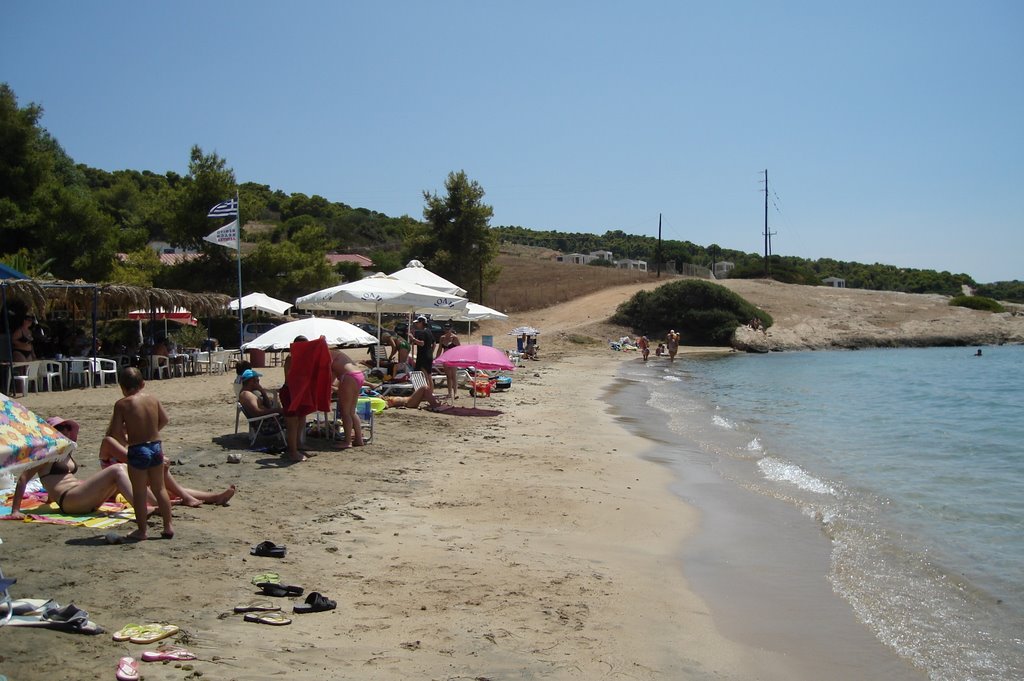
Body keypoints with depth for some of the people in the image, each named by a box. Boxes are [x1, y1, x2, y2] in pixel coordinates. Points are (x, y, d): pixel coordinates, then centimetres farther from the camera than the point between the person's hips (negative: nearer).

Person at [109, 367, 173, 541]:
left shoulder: (122, 404, -11)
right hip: (156, 447, 4)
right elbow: (164, 420, 12)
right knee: (159, 488, 16)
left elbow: (115, 432, -12)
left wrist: (125, 439, 7)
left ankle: (141, 530, 14)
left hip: (137, 450, -4)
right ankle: (168, 526, 19)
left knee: (139, 493, 7)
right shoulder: (153, 399, 2)